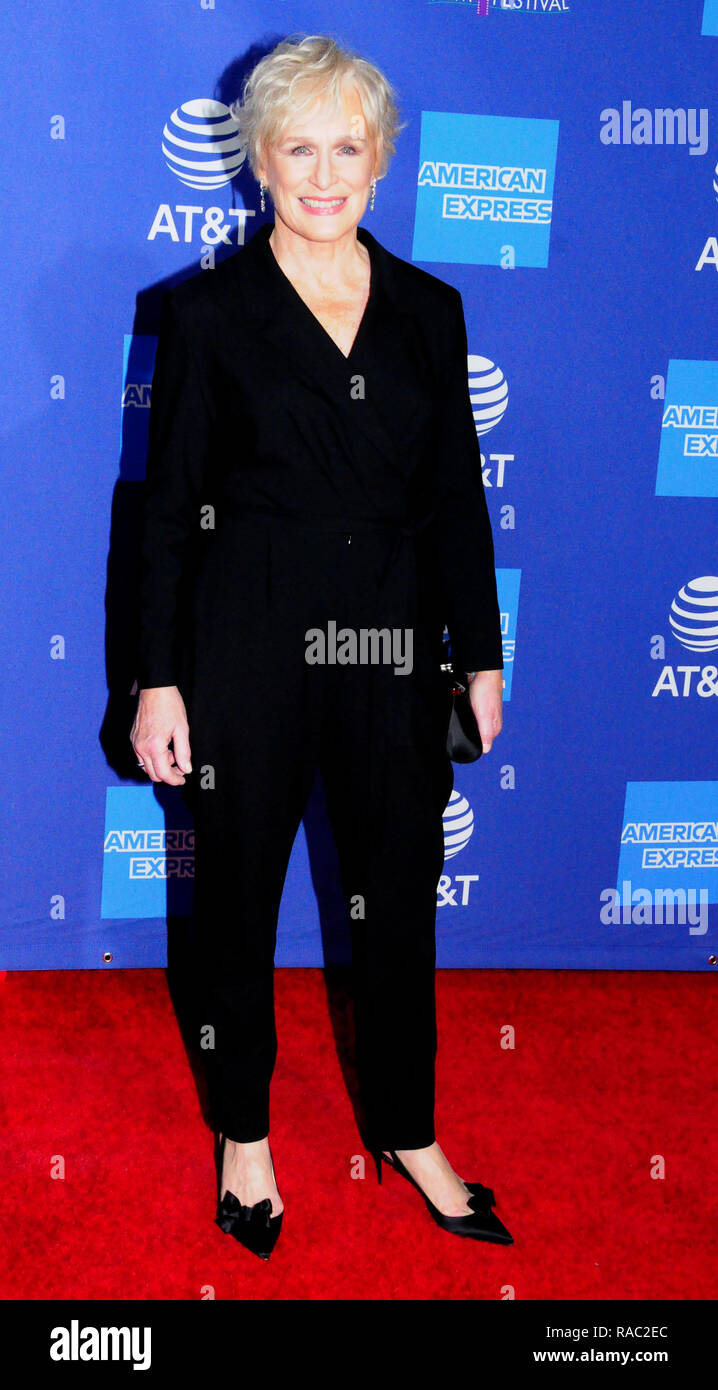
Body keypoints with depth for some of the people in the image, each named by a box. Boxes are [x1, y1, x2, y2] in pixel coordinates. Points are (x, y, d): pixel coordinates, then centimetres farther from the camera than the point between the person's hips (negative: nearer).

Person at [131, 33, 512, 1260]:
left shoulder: (428, 310, 7)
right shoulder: (209, 309, -2)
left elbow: (457, 498, 9)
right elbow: (170, 502, -3)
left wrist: (481, 655, 7)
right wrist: (159, 679, -6)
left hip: (391, 649, 3)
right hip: (250, 646, -2)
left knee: (399, 894, 11)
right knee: (239, 895, 10)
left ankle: (409, 1135, 32)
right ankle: (244, 1136, 32)